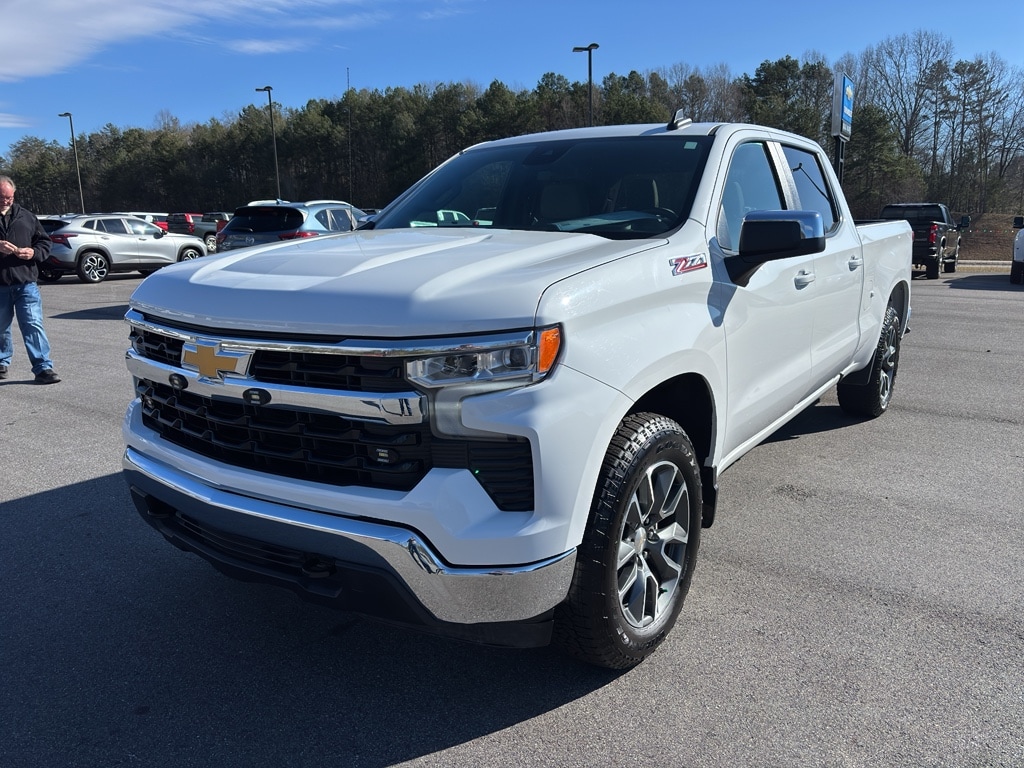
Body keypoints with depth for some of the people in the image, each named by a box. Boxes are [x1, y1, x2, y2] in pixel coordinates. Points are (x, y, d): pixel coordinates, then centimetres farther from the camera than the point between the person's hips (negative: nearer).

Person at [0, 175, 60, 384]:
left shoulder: (27, 217, 10)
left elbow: (45, 242, 14)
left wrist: (34, 253, -6)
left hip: (26, 283, 0)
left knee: (33, 325, -7)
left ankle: (43, 367, -7)